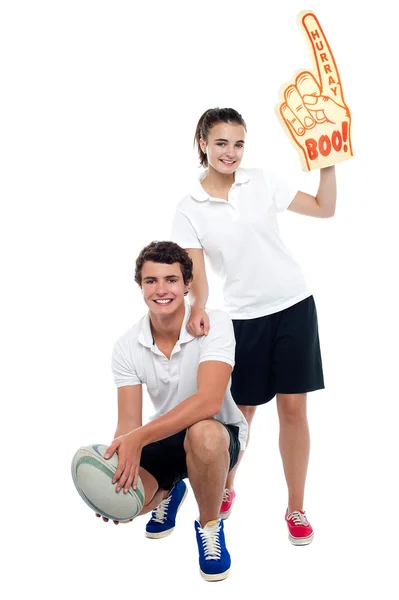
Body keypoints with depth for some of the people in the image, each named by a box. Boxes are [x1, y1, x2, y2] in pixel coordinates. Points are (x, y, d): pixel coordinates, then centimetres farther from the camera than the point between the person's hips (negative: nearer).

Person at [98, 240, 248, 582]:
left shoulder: (215, 325, -23)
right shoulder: (127, 347, -11)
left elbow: (209, 401, -36)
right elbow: (129, 422, -14)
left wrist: (140, 438, -44)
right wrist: (121, 464, -35)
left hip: (219, 433, -4)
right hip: (165, 437, 4)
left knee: (201, 433, -39)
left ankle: (210, 525, -9)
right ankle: (169, 493, 20)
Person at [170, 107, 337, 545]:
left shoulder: (260, 183, 2)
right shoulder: (189, 209, -2)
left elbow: (325, 208, 5)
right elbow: (196, 272, -6)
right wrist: (198, 308, -24)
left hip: (293, 306, 1)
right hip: (243, 317, -1)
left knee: (293, 408, 3)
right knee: (242, 411, 7)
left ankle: (296, 509, 18)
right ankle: (225, 490, 36)